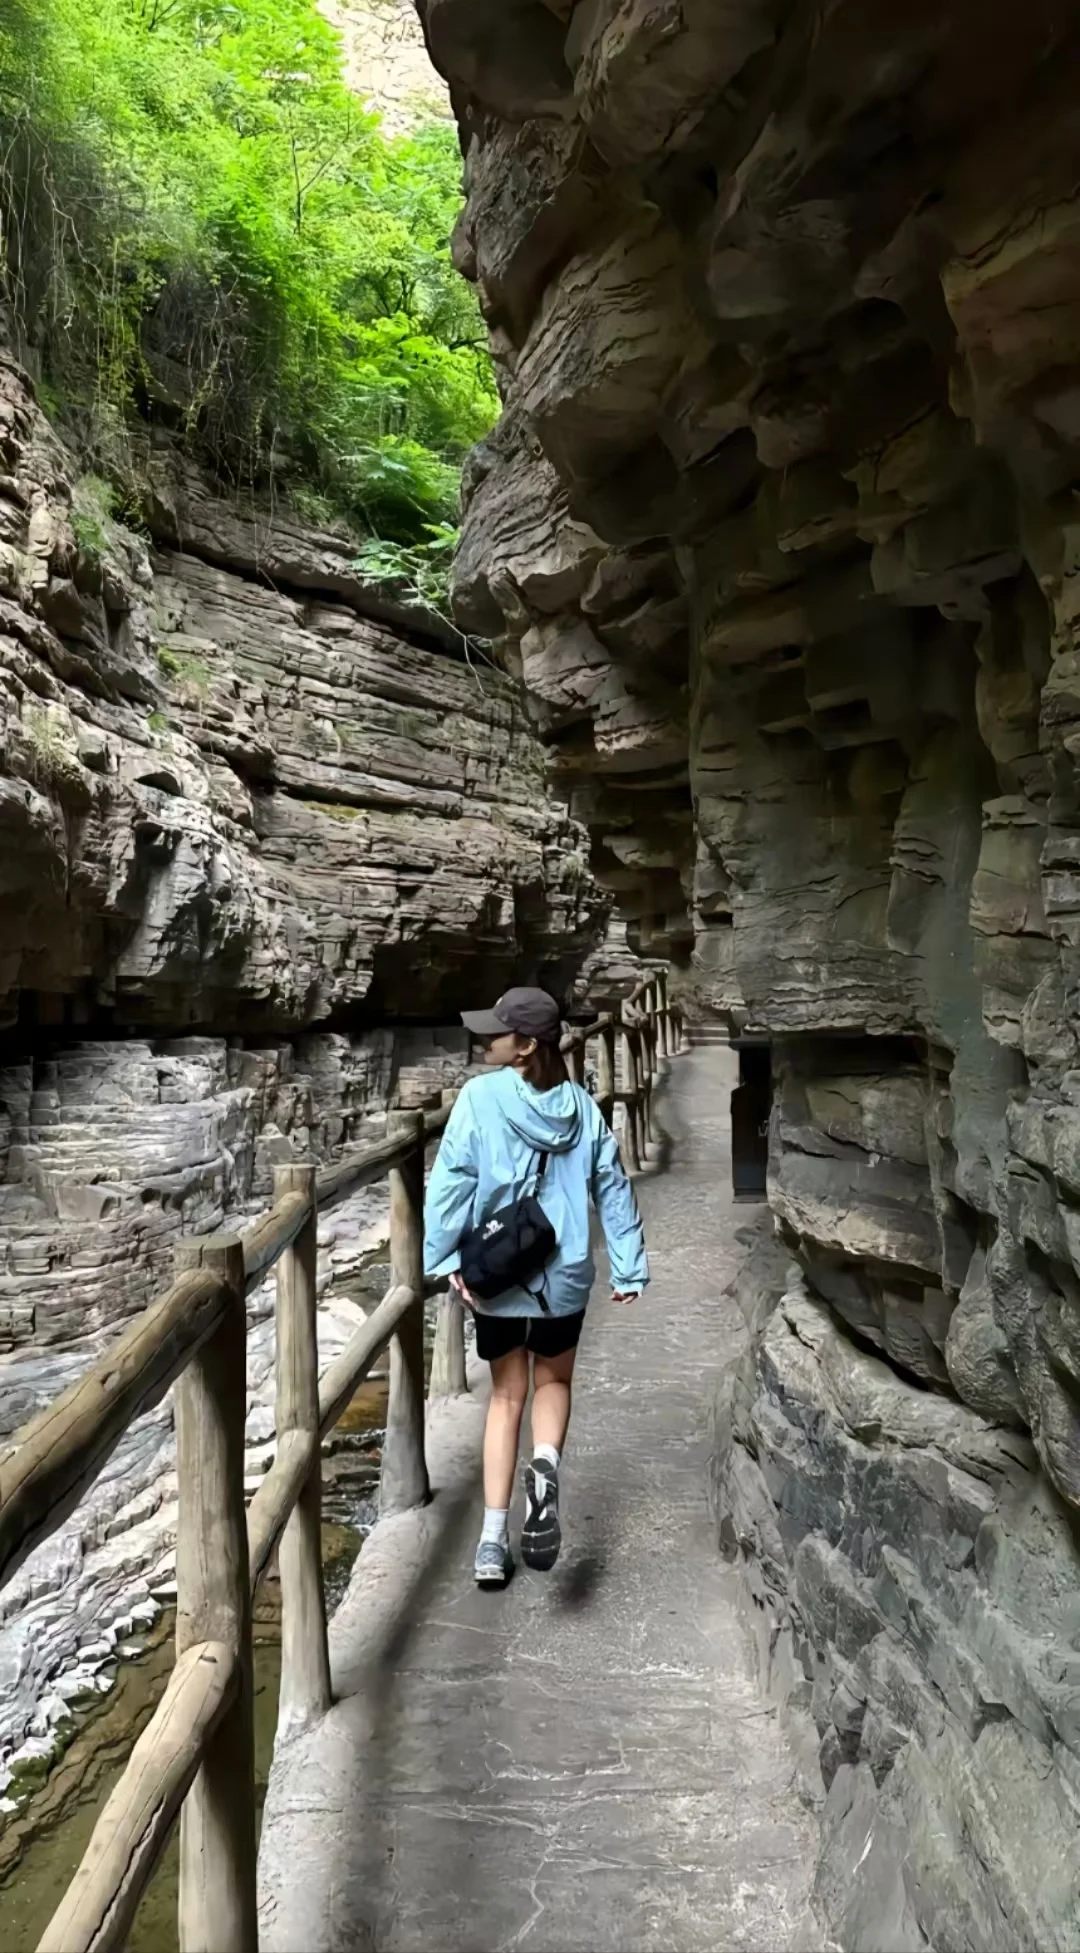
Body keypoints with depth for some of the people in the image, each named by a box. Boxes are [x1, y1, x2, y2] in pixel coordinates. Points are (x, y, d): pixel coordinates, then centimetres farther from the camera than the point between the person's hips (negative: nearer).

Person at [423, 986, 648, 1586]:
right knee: (554, 1380, 23)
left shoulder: (481, 1097, -11)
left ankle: (494, 1540, 15)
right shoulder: (581, 1105, -2)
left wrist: (446, 1257, -12)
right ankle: (546, 1467, -7)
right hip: (564, 1274, 1)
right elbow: (613, 1188, 0)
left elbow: (452, 1178, -16)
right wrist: (629, 1268, 6)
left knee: (508, 1394, 16)